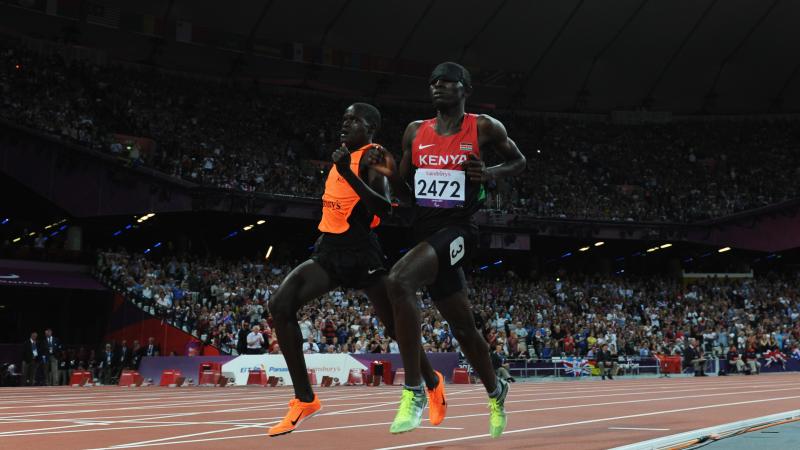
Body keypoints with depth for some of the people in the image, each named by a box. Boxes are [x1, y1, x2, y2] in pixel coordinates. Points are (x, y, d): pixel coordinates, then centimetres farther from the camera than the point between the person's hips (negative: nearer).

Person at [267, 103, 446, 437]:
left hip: (361, 255, -7)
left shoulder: (373, 157, -9)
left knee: (396, 327, 6)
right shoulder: (344, 154, 15)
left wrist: (347, 172, -29)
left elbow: (384, 208, -24)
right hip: (329, 252, 7)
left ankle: (433, 384, 37)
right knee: (281, 305, -14)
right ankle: (304, 400, -11)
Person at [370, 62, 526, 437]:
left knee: (398, 281, -32)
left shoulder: (484, 128, -1)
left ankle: (414, 392, -28)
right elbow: (407, 194, 18)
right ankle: (495, 391, 42)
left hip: (457, 231, -6)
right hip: (425, 232, 6)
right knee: (463, 329, 16)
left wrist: (492, 174, -7)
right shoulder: (415, 132, 11)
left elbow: (518, 161, 14)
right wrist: (388, 172, -3)